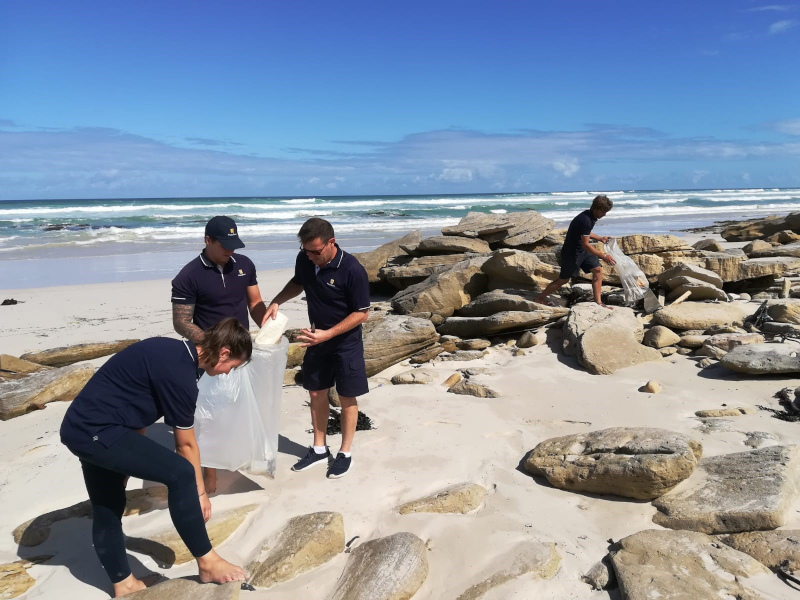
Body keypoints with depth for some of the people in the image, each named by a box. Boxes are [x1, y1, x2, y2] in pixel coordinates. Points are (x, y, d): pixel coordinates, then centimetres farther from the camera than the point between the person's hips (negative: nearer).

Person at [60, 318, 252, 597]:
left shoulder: (173, 352, 6)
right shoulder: (179, 373, -21)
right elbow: (186, 445, -11)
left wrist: (129, 459, 21)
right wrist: (200, 492, 2)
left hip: (80, 427, 10)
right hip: (96, 432, -10)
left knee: (107, 510, 21)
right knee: (180, 474, -14)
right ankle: (207, 562, -1)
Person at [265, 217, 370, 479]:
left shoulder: (352, 269, -26)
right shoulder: (304, 259, -9)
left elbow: (362, 313, -19)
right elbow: (298, 283, 14)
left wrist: (328, 334, -25)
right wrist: (276, 301, -4)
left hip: (346, 343, -6)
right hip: (317, 340, 6)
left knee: (347, 399, 6)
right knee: (317, 394, 14)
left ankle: (345, 453, 23)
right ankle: (319, 449, 30)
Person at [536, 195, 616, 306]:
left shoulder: (590, 216, 1)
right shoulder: (585, 220, -29)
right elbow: (586, 245, -28)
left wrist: (599, 238, 12)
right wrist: (603, 256, -25)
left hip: (583, 251, 9)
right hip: (571, 252, -9)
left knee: (598, 270, -2)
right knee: (563, 279, 4)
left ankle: (598, 302, 1)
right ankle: (541, 297, 21)